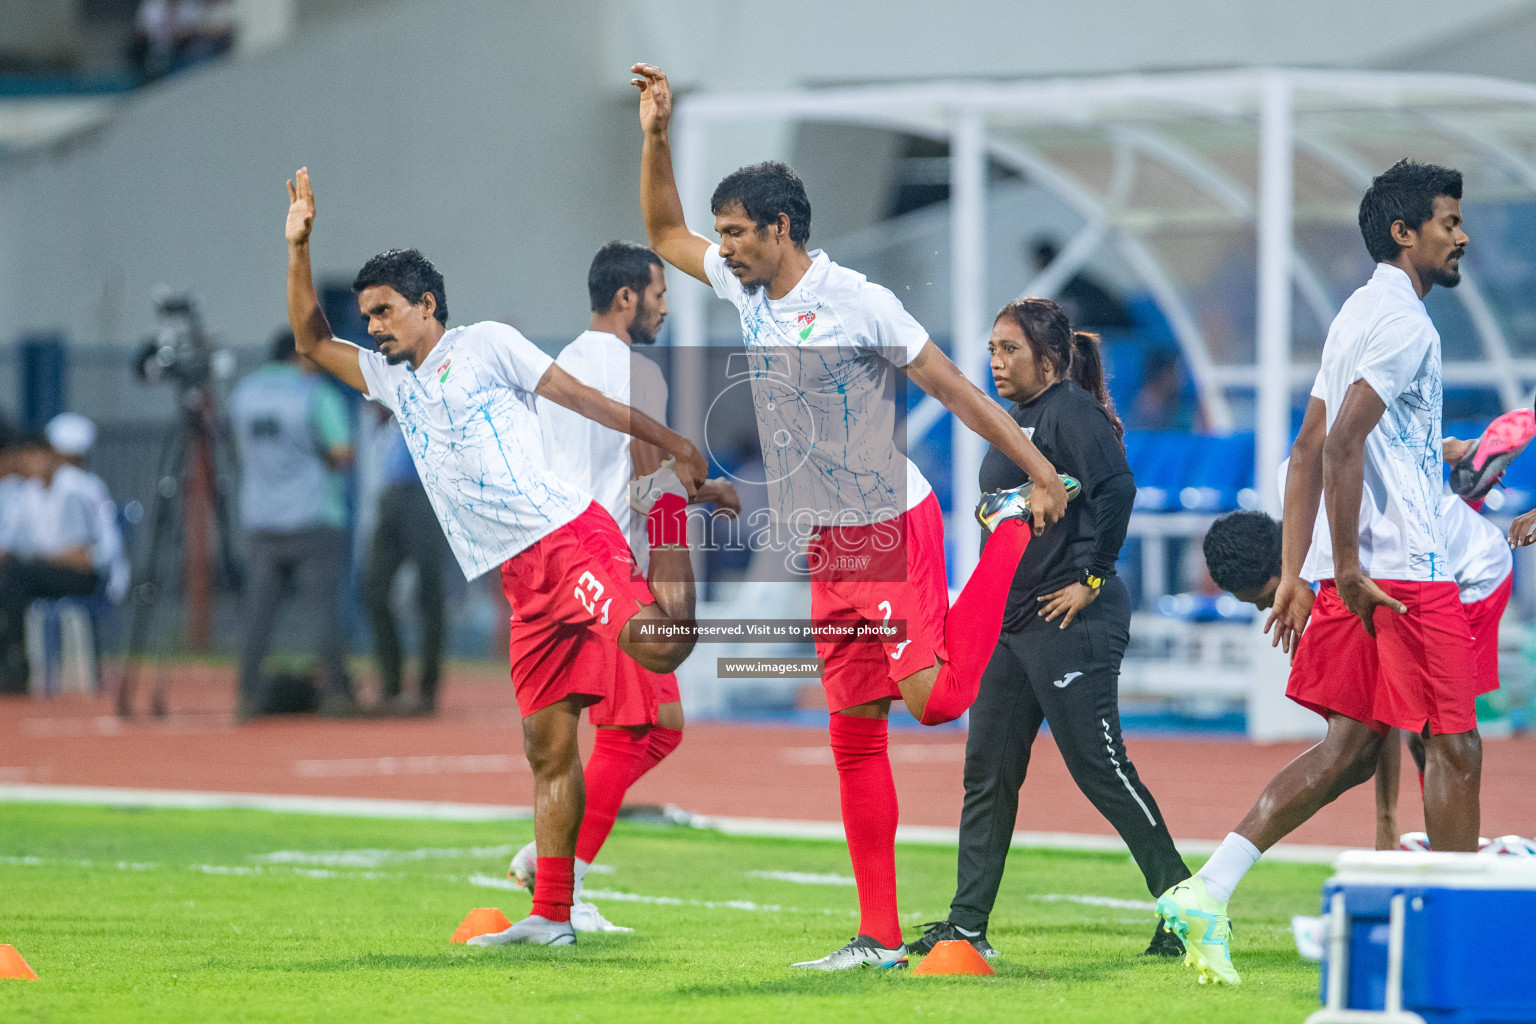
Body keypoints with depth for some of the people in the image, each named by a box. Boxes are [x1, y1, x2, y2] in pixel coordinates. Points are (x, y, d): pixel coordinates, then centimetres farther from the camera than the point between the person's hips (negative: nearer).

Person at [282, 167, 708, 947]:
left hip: (565, 535, -6)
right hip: (521, 579, 6)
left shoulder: (485, 344, 5)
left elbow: (583, 397, 1)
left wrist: (671, 444, -7)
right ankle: (550, 917, 4)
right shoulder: (392, 380, 24)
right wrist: (298, 247, 17)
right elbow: (312, 342, 29)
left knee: (655, 648, -30)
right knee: (547, 743, 3)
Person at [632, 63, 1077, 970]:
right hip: (828, 548, 7)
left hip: (890, 529, -7)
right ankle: (881, 937, 4)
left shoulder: (856, 302, -13)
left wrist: (1040, 472, -15)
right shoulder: (746, 290, 9)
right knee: (854, 736, 3)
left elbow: (952, 386, -11)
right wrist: (657, 135, 9)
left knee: (933, 698, -18)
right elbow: (665, 232, 23)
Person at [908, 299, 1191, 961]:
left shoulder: (1070, 411, -12)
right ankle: (966, 925, 12)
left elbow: (1116, 488, -24)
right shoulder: (1016, 420, 17)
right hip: (1012, 621, 10)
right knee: (987, 772, 8)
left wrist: (1091, 578, -21)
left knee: (1099, 768, -7)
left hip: (1070, 622, -10)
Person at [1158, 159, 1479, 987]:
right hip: (1403, 570, -10)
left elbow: (1308, 450, 20)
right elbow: (1341, 445, -23)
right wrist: (1349, 569, -20)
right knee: (1452, 747, -1)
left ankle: (1207, 892, 0)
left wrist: (1297, 571, 18)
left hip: (1359, 573, 10)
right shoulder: (1404, 322, -12)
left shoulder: (1360, 314, 19)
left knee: (1351, 747, 9)